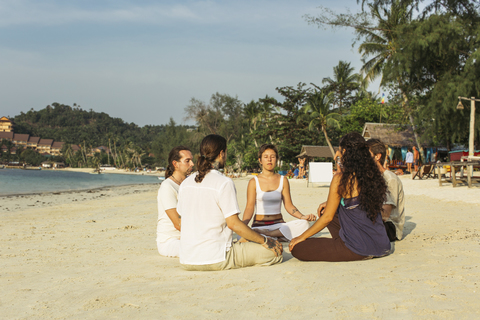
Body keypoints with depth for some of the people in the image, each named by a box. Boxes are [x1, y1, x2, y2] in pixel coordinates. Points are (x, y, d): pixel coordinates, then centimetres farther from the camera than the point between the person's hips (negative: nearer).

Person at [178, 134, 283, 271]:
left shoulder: (186, 183, 8)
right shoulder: (224, 183, -13)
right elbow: (233, 223, -16)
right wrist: (264, 241, -3)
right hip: (214, 259, -8)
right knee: (275, 250, -3)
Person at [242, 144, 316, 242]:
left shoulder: (283, 180, 10)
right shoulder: (254, 182, 4)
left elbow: (288, 205, 7)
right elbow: (249, 207, -2)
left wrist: (302, 217, -11)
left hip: (279, 224, 3)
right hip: (259, 225, -3)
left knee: (304, 224, -28)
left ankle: (267, 234, -22)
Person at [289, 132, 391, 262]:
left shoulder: (340, 178, -13)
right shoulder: (373, 176, 6)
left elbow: (327, 217, -7)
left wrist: (301, 237, 4)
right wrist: (330, 204, 27)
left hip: (359, 250, -8)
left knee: (297, 249, -2)